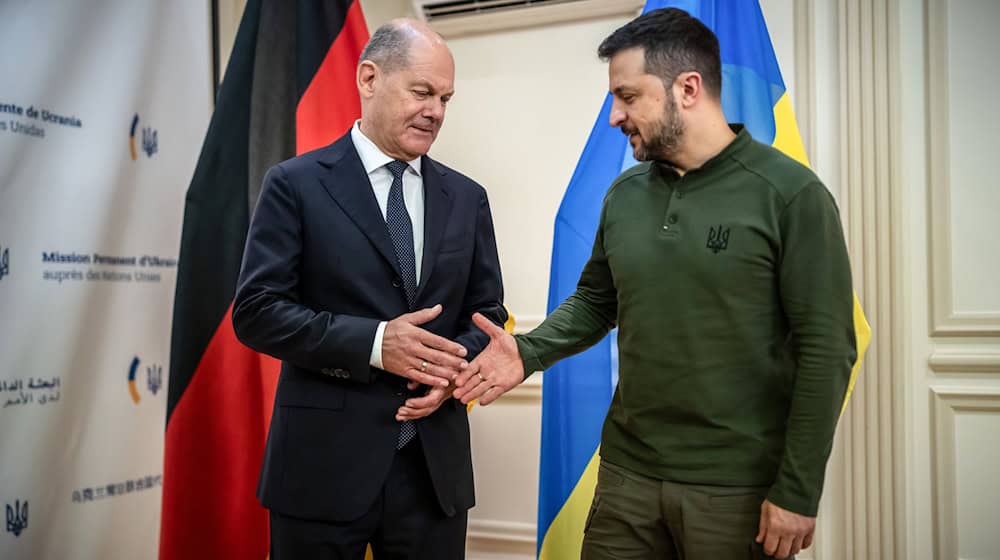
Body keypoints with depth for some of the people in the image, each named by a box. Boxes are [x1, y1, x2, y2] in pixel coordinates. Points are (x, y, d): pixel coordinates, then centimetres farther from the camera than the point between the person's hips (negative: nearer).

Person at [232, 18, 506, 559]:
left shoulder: (466, 197, 9)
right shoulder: (296, 184, -3)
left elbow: (487, 313, 11)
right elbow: (256, 311, -9)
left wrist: (454, 369, -10)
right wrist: (373, 343, -20)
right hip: (324, 462, -3)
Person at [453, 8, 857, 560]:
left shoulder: (791, 194, -11)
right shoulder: (624, 194, 5)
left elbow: (826, 350, -11)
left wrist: (797, 492, -12)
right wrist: (528, 351, -4)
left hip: (739, 489, -4)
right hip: (626, 473, 5)